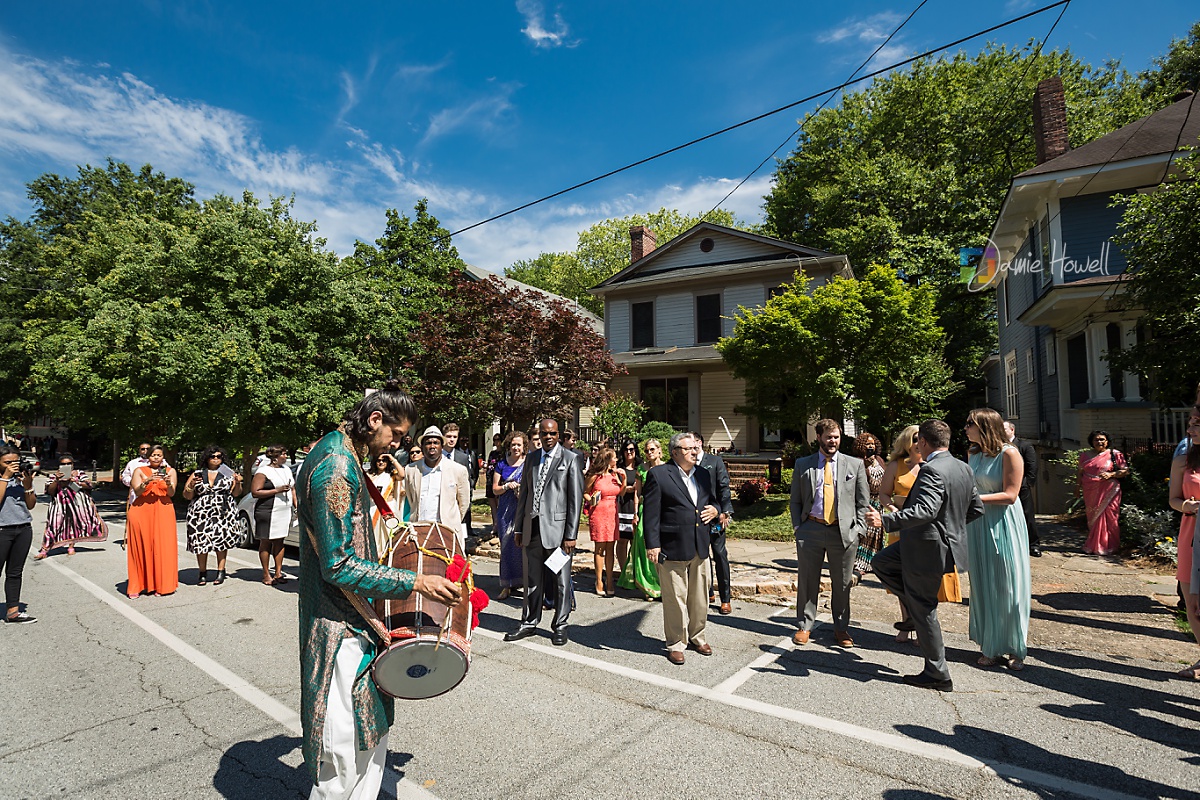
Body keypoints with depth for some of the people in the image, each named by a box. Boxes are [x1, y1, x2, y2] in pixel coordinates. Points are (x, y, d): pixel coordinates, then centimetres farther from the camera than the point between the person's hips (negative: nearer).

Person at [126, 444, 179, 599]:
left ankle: (160, 585, 2)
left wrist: (168, 484, -20)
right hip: (141, 511, 0)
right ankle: (136, 587, 3)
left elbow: (171, 494, 0)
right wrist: (147, 481, -20)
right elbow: (137, 491, -3)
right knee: (141, 548, -4)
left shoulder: (170, 471, 11)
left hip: (163, 512, 0)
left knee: (162, 547, -4)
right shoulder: (139, 471, 11)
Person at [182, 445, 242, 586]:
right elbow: (187, 496, 10)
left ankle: (221, 572, 8)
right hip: (201, 512, 0)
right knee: (201, 542, -3)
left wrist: (237, 483, -5)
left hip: (223, 512, 0)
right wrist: (191, 486, -8)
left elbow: (235, 494, 13)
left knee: (222, 541, -3)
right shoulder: (197, 474, 11)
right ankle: (202, 574, 11)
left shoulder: (228, 473, 11)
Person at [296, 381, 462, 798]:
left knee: (372, 728, 19)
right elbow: (339, 567, -26)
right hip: (340, 626, -10)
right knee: (345, 744, 4)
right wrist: (416, 582, -24)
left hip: (355, 618, 10)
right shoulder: (337, 468, -23)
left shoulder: (343, 454, 10)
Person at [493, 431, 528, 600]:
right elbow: (495, 490, 7)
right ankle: (507, 585, 12)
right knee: (507, 546, 3)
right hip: (506, 510, 2)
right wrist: (507, 486, -12)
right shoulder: (501, 464, 7)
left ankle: (527, 581, 9)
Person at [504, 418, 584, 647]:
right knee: (532, 579, 13)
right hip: (533, 527, 5)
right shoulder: (531, 458, 12)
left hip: (557, 528, -4)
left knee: (561, 581, 6)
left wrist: (571, 535, -11)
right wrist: (519, 527, 11)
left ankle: (560, 626, 20)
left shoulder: (570, 459, -4)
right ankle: (529, 623, 27)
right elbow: (524, 494, 15)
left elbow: (576, 499, -7)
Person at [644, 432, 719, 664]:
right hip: (672, 549, -6)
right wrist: (652, 545, -14)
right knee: (675, 599, 2)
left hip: (700, 548, 6)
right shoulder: (658, 475, -6)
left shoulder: (704, 475, 12)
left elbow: (714, 501, 26)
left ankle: (697, 637, 34)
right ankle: (676, 643, 20)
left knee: (700, 597, 15)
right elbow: (651, 513, -9)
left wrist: (715, 510, 2)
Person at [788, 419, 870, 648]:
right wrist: (797, 527, 1)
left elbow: (863, 502, 8)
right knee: (807, 581, 6)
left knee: (842, 584, 10)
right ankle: (804, 625, 22)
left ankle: (841, 628, 27)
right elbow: (795, 501, 11)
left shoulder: (855, 465, 6)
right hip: (810, 530, 0)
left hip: (844, 532, 0)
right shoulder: (803, 465, 7)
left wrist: (858, 529, -1)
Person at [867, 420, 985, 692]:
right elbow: (977, 509, 11)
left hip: (927, 549, -10)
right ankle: (919, 613, 19)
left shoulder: (932, 470, -24)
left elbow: (925, 510, -35)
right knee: (881, 563, 22)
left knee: (923, 611, 5)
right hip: (948, 541, 10)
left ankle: (938, 675, 18)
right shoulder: (964, 468, 5)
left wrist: (886, 521, -34)